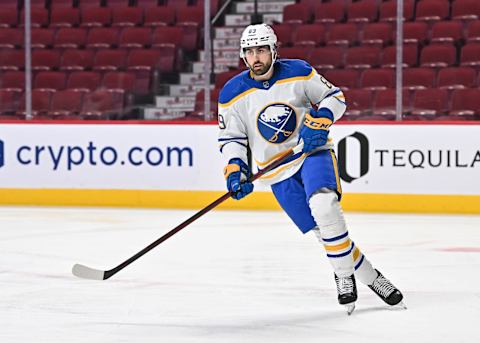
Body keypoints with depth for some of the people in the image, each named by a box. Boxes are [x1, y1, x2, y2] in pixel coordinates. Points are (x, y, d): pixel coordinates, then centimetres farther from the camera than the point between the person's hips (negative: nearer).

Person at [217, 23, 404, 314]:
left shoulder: (299, 73, -6)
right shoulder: (233, 94, -4)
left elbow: (335, 97, 2)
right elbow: (231, 138, 3)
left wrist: (321, 121, -17)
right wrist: (235, 169, -14)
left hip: (313, 151, -2)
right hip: (277, 172, 2)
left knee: (323, 205, -30)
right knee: (325, 229, -7)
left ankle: (344, 276, -15)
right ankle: (369, 277, 8)